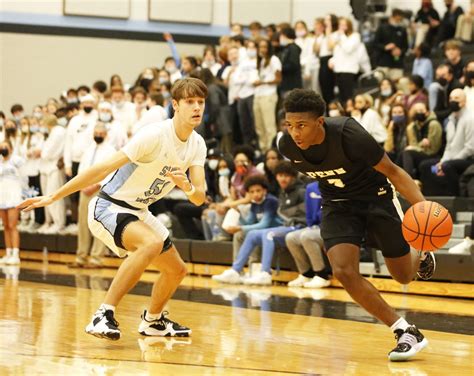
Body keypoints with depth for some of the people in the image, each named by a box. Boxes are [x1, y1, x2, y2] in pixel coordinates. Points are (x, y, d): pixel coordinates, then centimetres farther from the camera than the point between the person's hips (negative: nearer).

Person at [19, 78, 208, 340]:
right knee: (152, 243, -35)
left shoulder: (197, 145, -2)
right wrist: (52, 197, -25)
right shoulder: (154, 136, -25)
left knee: (176, 270, 14)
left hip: (138, 211, 8)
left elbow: (199, 199, -7)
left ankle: (153, 321, 43)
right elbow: (103, 169, -26)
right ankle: (103, 315, -33)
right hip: (108, 207, -8)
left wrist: (188, 188, -33)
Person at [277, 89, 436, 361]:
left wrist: (423, 205, -36)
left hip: (376, 196, -3)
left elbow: (392, 171, -23)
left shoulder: (350, 135, -33)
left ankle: (421, 254, 47)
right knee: (344, 271, -19)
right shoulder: (287, 146, -19)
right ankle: (406, 332, -8)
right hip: (338, 204, 3)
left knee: (404, 275, 8)